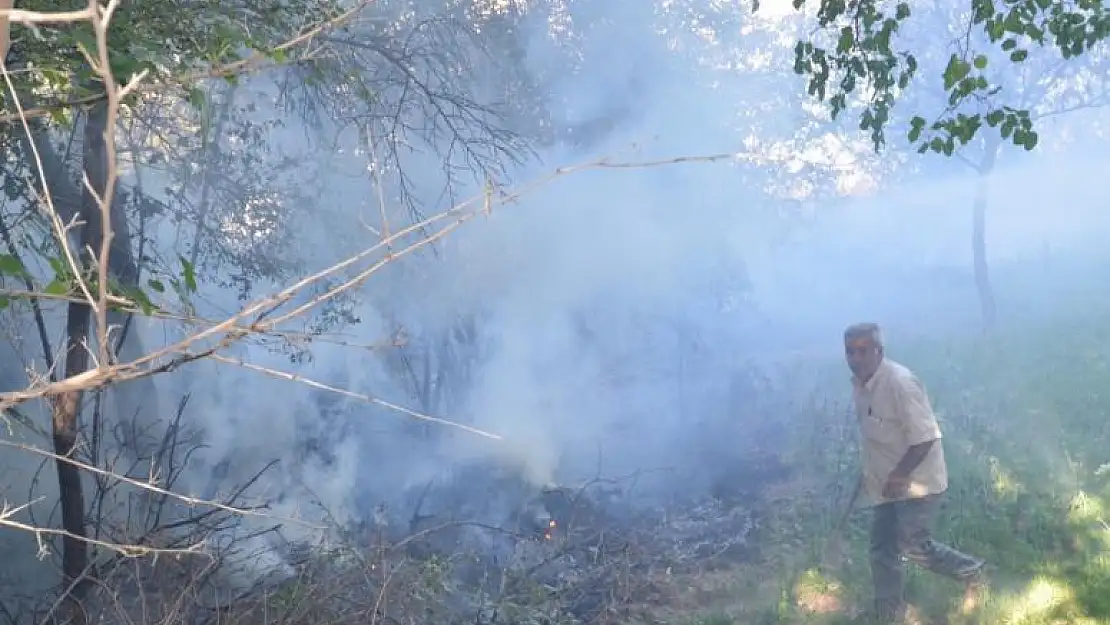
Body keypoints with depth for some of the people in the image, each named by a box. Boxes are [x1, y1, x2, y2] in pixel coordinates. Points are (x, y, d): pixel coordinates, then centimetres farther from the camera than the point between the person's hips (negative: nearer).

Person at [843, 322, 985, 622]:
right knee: (882, 550, 12)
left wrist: (900, 475, -26)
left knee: (914, 546, -8)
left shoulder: (901, 383, -26)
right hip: (886, 482, 8)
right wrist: (868, 472, 16)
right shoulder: (859, 383, 1)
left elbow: (926, 437, -25)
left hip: (917, 481, -8)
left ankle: (971, 572, 19)